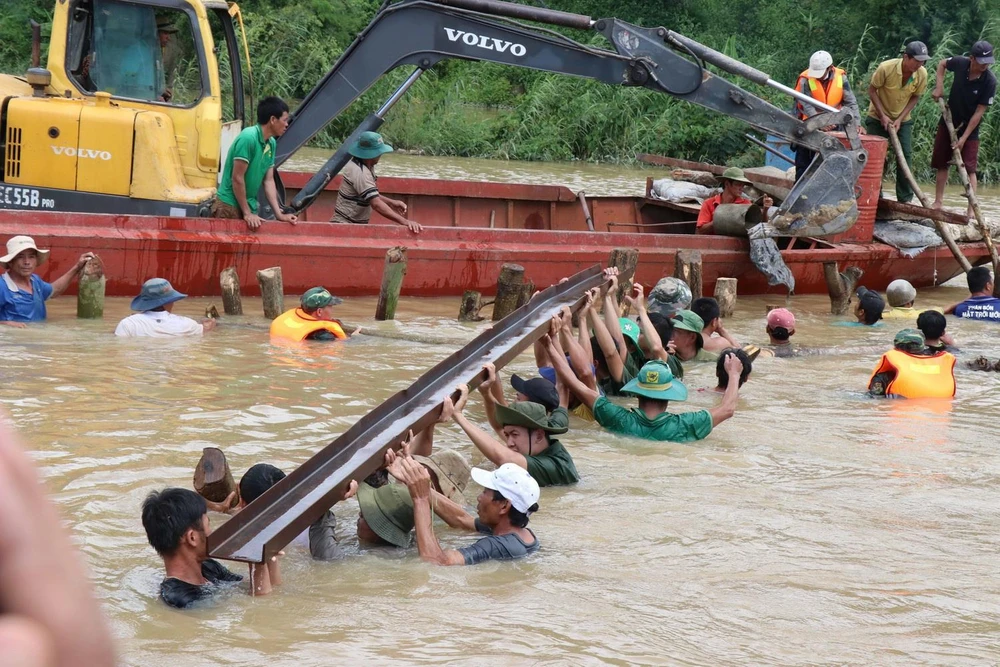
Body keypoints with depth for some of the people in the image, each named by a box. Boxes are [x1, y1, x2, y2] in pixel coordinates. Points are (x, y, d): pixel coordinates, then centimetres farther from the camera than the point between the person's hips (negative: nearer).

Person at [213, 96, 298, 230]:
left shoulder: (272, 144, 5)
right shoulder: (248, 138, -19)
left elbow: (268, 181, 8)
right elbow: (237, 178, -19)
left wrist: (279, 214, 2)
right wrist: (247, 214, -15)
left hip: (250, 207, 8)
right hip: (230, 207, -7)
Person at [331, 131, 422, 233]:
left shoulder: (367, 167, 6)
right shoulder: (359, 172, -24)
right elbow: (376, 204, -31)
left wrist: (392, 202, 5)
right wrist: (404, 221, -35)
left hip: (357, 226, 9)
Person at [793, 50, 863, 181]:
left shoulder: (840, 77, -9)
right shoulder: (805, 79, -19)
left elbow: (851, 102, -8)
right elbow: (806, 106, -25)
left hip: (832, 126, 3)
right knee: (804, 162, 0)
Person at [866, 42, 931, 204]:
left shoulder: (922, 74, -17)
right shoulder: (886, 68, -27)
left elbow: (915, 97, -4)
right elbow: (872, 90, -14)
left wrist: (899, 119, -12)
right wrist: (882, 116, -18)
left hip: (902, 119, 2)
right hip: (878, 117, -2)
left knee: (905, 154, -5)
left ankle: (905, 198, 1)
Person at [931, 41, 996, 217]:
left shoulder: (989, 82, -24)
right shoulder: (960, 63, -16)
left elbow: (979, 113, -21)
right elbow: (942, 64, 9)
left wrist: (963, 138, -21)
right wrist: (939, 87, -4)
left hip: (969, 128, -4)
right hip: (948, 123, 4)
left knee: (969, 168, -7)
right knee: (941, 164, 10)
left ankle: (971, 210, -7)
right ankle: (937, 203, 20)